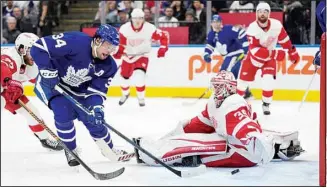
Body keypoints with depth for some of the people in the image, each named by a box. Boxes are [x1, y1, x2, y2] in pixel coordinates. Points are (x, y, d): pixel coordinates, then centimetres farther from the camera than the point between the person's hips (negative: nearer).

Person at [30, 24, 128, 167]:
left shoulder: (109, 66, -13)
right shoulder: (76, 42, -35)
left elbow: (97, 90, -10)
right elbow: (39, 48, -36)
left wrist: (96, 107, -29)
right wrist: (48, 72, -35)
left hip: (77, 90, 5)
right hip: (51, 83, -5)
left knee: (94, 118, 0)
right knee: (64, 114, -23)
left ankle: (109, 150, 24)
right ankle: (71, 152, 1)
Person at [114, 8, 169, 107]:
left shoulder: (149, 28, -24)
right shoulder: (124, 29, -21)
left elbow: (163, 36, -13)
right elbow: (120, 42, -11)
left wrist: (163, 48, -23)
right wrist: (118, 51, -28)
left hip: (142, 55, -2)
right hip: (128, 55, 2)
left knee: (139, 76, -22)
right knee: (124, 76, 12)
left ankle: (141, 98, 2)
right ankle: (125, 94, 45)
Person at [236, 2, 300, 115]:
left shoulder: (276, 25, -20)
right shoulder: (252, 28, -28)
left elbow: (284, 40, -3)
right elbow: (255, 50, -34)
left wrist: (293, 53, 5)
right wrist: (275, 54, -39)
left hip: (270, 57, 1)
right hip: (253, 56, -1)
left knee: (268, 80, -17)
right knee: (244, 79, 3)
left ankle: (266, 104, 2)